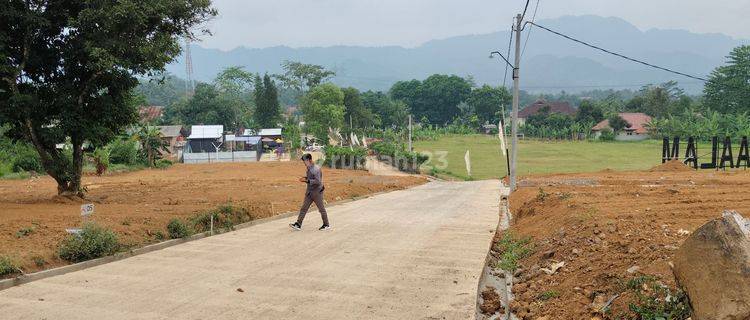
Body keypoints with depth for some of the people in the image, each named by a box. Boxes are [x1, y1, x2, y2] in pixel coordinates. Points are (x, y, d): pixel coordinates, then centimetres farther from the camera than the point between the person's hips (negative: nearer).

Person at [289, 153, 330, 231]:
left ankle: (326, 225, 18)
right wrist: (304, 178, 4)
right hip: (309, 192, 9)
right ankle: (298, 224, 4)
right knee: (303, 208, 4)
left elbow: (318, 181, -26)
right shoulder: (309, 169, 8)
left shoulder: (316, 169, -20)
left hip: (317, 192, -9)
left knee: (321, 209, 5)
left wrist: (306, 180, -27)